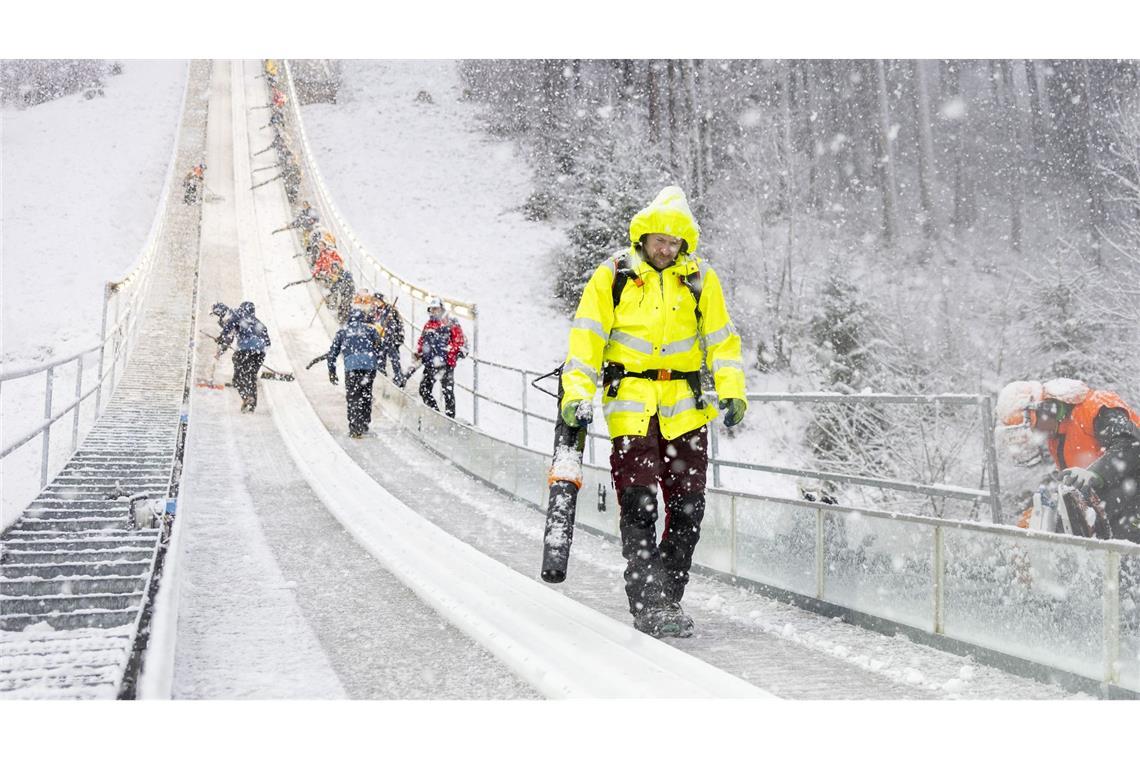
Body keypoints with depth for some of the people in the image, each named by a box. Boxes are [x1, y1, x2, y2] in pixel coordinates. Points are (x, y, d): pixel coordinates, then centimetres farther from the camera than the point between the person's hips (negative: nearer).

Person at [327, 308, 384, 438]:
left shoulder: (343, 331, 21)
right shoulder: (369, 329, 21)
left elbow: (332, 353, 19)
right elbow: (378, 348, 13)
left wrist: (332, 373, 24)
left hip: (351, 365, -1)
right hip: (369, 365, 1)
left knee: (352, 398, 1)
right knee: (366, 395, 16)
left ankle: (355, 429, -7)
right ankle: (365, 424, 22)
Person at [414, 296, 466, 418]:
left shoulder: (450, 323, 0)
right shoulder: (427, 325, 19)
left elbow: (461, 340, -5)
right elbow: (421, 343, 26)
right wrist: (418, 354, 13)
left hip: (446, 363, -6)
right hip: (430, 364, 6)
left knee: (448, 391, -5)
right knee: (424, 390, 3)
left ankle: (450, 416, -1)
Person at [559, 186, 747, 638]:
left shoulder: (699, 279, 8)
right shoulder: (613, 276, 2)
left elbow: (721, 339, 11)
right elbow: (586, 336, 1)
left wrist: (731, 392, -2)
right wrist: (578, 391, -10)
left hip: (685, 409, 3)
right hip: (631, 405, -2)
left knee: (687, 508, 3)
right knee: (638, 506, -11)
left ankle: (668, 598, 14)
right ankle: (648, 604, -9)